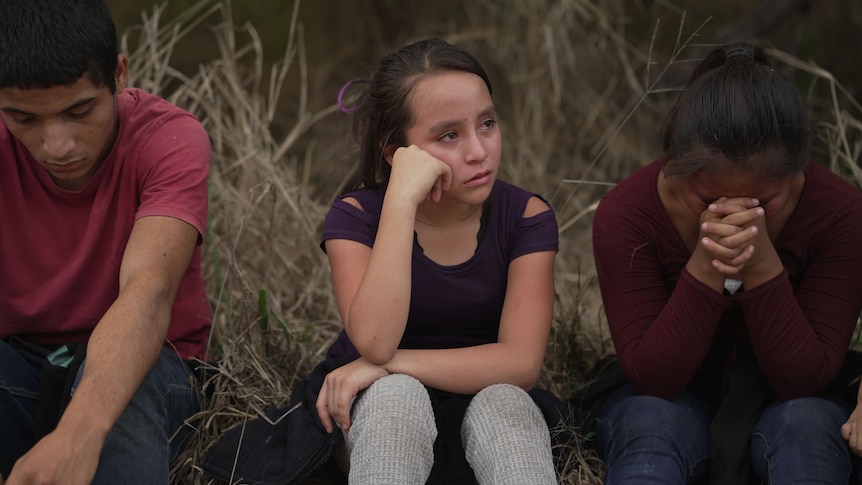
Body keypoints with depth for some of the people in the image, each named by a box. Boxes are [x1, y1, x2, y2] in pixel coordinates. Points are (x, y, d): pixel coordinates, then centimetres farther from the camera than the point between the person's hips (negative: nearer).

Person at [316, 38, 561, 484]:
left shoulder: (525, 216, -10)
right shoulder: (356, 215, -11)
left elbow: (521, 363, -20)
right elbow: (374, 342, -29)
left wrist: (385, 366, -24)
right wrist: (402, 198, -32)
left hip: (494, 415, 1)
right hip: (381, 416, 0)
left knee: (503, 400, -33)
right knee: (396, 393, -34)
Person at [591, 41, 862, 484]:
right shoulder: (625, 214, -18)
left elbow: (806, 382, -18)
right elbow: (650, 379, -19)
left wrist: (763, 268, -34)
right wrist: (704, 270, -34)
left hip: (778, 406, 1)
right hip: (670, 400, -1)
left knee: (806, 423, -33)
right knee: (650, 423, -34)